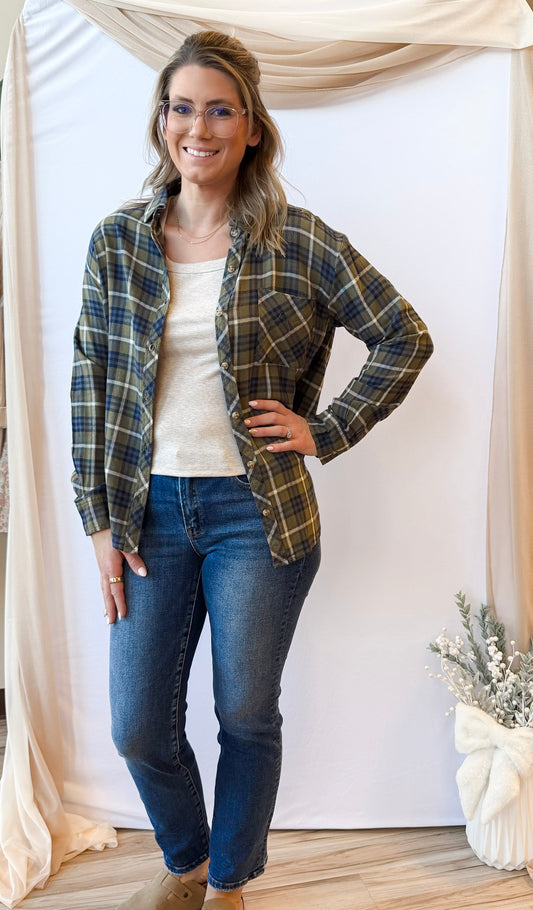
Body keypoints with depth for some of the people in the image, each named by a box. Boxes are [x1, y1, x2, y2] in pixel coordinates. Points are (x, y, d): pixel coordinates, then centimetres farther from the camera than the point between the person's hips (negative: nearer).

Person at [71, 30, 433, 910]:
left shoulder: (298, 242, -5)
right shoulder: (118, 241, 2)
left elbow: (405, 339, 1)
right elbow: (91, 384, 3)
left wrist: (325, 430, -6)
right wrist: (100, 521, 0)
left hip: (256, 513, -2)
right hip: (150, 511, 3)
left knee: (248, 717, 12)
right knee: (139, 728, 10)